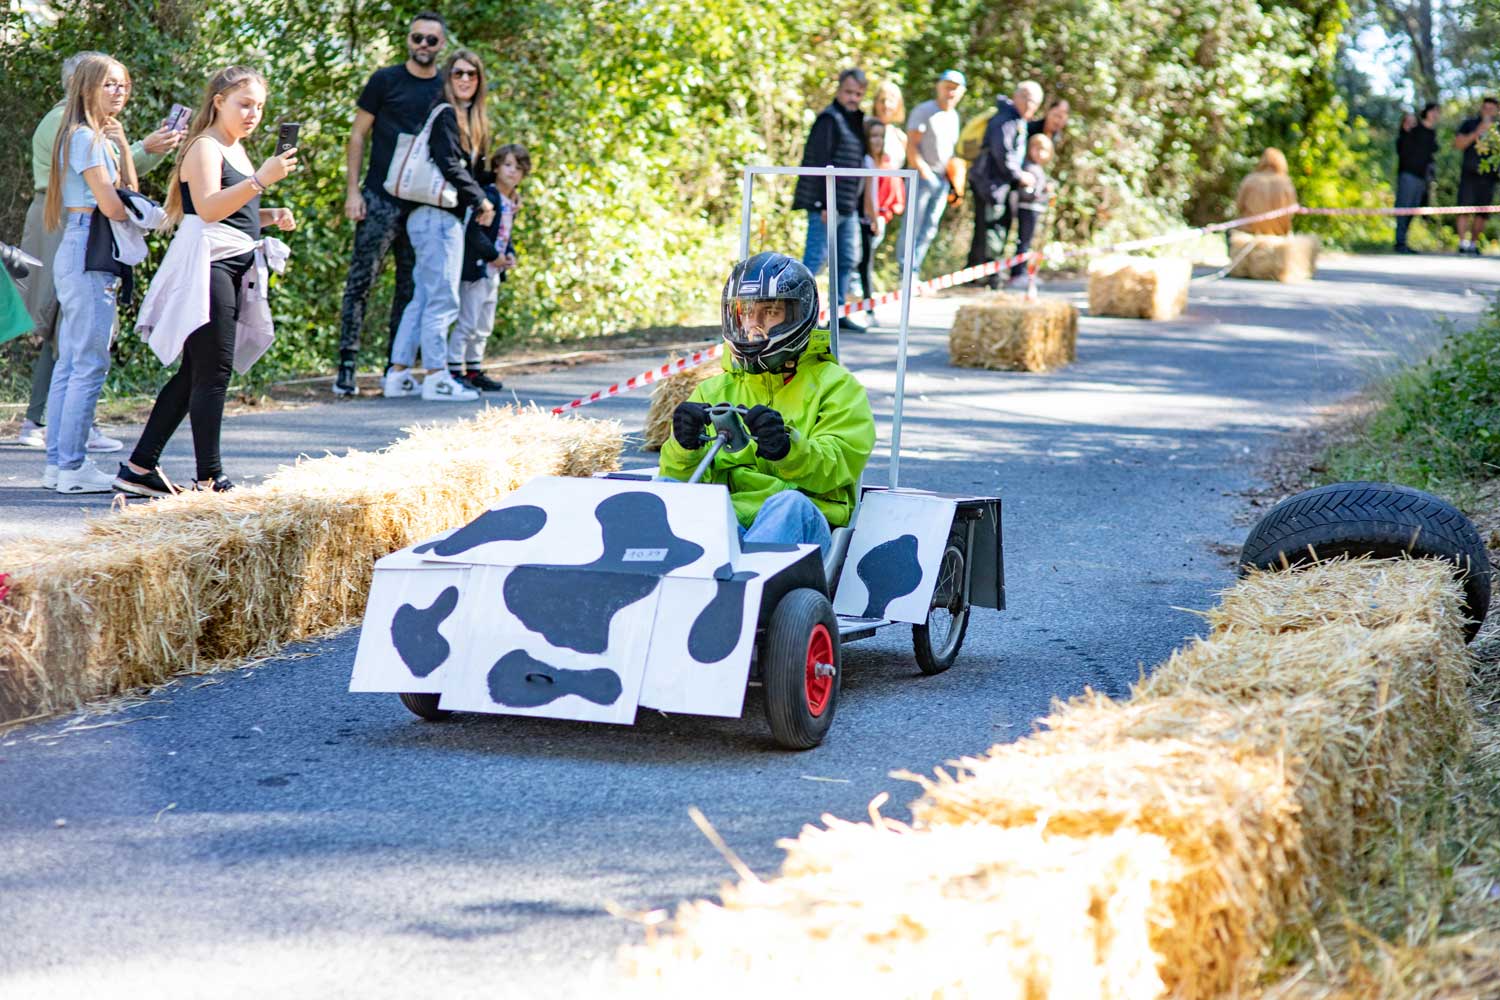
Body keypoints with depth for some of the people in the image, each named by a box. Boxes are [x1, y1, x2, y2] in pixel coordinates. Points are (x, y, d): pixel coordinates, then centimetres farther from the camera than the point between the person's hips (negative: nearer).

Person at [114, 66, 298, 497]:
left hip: (231, 269, 10)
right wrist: (261, 179, -33)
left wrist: (270, 216, 12)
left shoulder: (236, 150, 21)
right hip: (207, 264, -10)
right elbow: (208, 207, -24)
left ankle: (139, 467, 16)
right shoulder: (205, 148, -9)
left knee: (195, 372, 11)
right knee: (214, 371, -10)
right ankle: (209, 478, -8)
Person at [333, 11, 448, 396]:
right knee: (361, 282, -6)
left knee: (411, 288, 7)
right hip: (381, 200, -4)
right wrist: (352, 190, -5)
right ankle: (346, 367, -5)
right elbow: (358, 135, 3)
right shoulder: (385, 81, 1)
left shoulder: (446, 90, 10)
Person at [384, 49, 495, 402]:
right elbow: (449, 166, -17)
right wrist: (481, 201, -10)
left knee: (423, 297, 10)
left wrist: (478, 204, 8)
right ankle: (436, 377, -5)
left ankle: (398, 375, 13)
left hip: (446, 217, 10)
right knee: (443, 299, -8)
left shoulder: (471, 118, 20)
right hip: (438, 216, -10)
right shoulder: (445, 114, -9)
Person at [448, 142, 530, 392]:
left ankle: (474, 369, 24)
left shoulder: (512, 203, 13)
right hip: (476, 268, -10)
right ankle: (454, 370, -5)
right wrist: (494, 255, -18)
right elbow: (473, 231, -24)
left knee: (484, 327, 15)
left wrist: (510, 254, 4)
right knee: (467, 323, -9)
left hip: (494, 271, 10)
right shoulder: (487, 197, -16)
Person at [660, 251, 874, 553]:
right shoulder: (713, 392, 25)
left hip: (801, 527, -3)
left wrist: (788, 447, -24)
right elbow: (679, 473, 14)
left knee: (790, 504, -38)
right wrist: (684, 446, -11)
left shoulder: (836, 386, 15)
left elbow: (832, 467, -2)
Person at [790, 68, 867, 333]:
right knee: (816, 258, -10)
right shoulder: (829, 119, -11)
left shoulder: (855, 120, 17)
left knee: (847, 260, 13)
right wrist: (825, 203, -22)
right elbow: (819, 162, -18)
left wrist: (855, 202, 17)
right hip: (827, 205, -9)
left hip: (847, 207, 9)